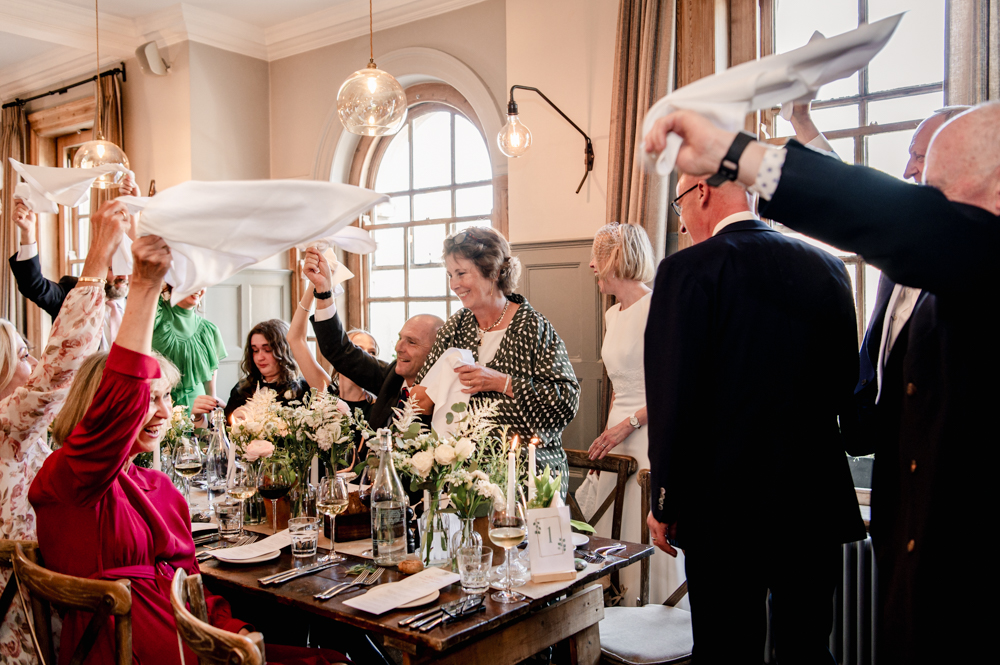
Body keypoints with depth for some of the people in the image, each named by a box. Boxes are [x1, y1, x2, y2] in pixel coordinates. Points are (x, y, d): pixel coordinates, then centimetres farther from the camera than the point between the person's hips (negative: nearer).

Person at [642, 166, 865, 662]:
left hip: (726, 507, -5)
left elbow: (673, 399, -14)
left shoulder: (689, 270, -12)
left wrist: (665, 504, -5)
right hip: (816, 503, 5)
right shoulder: (827, 267, 5)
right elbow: (844, 390, 9)